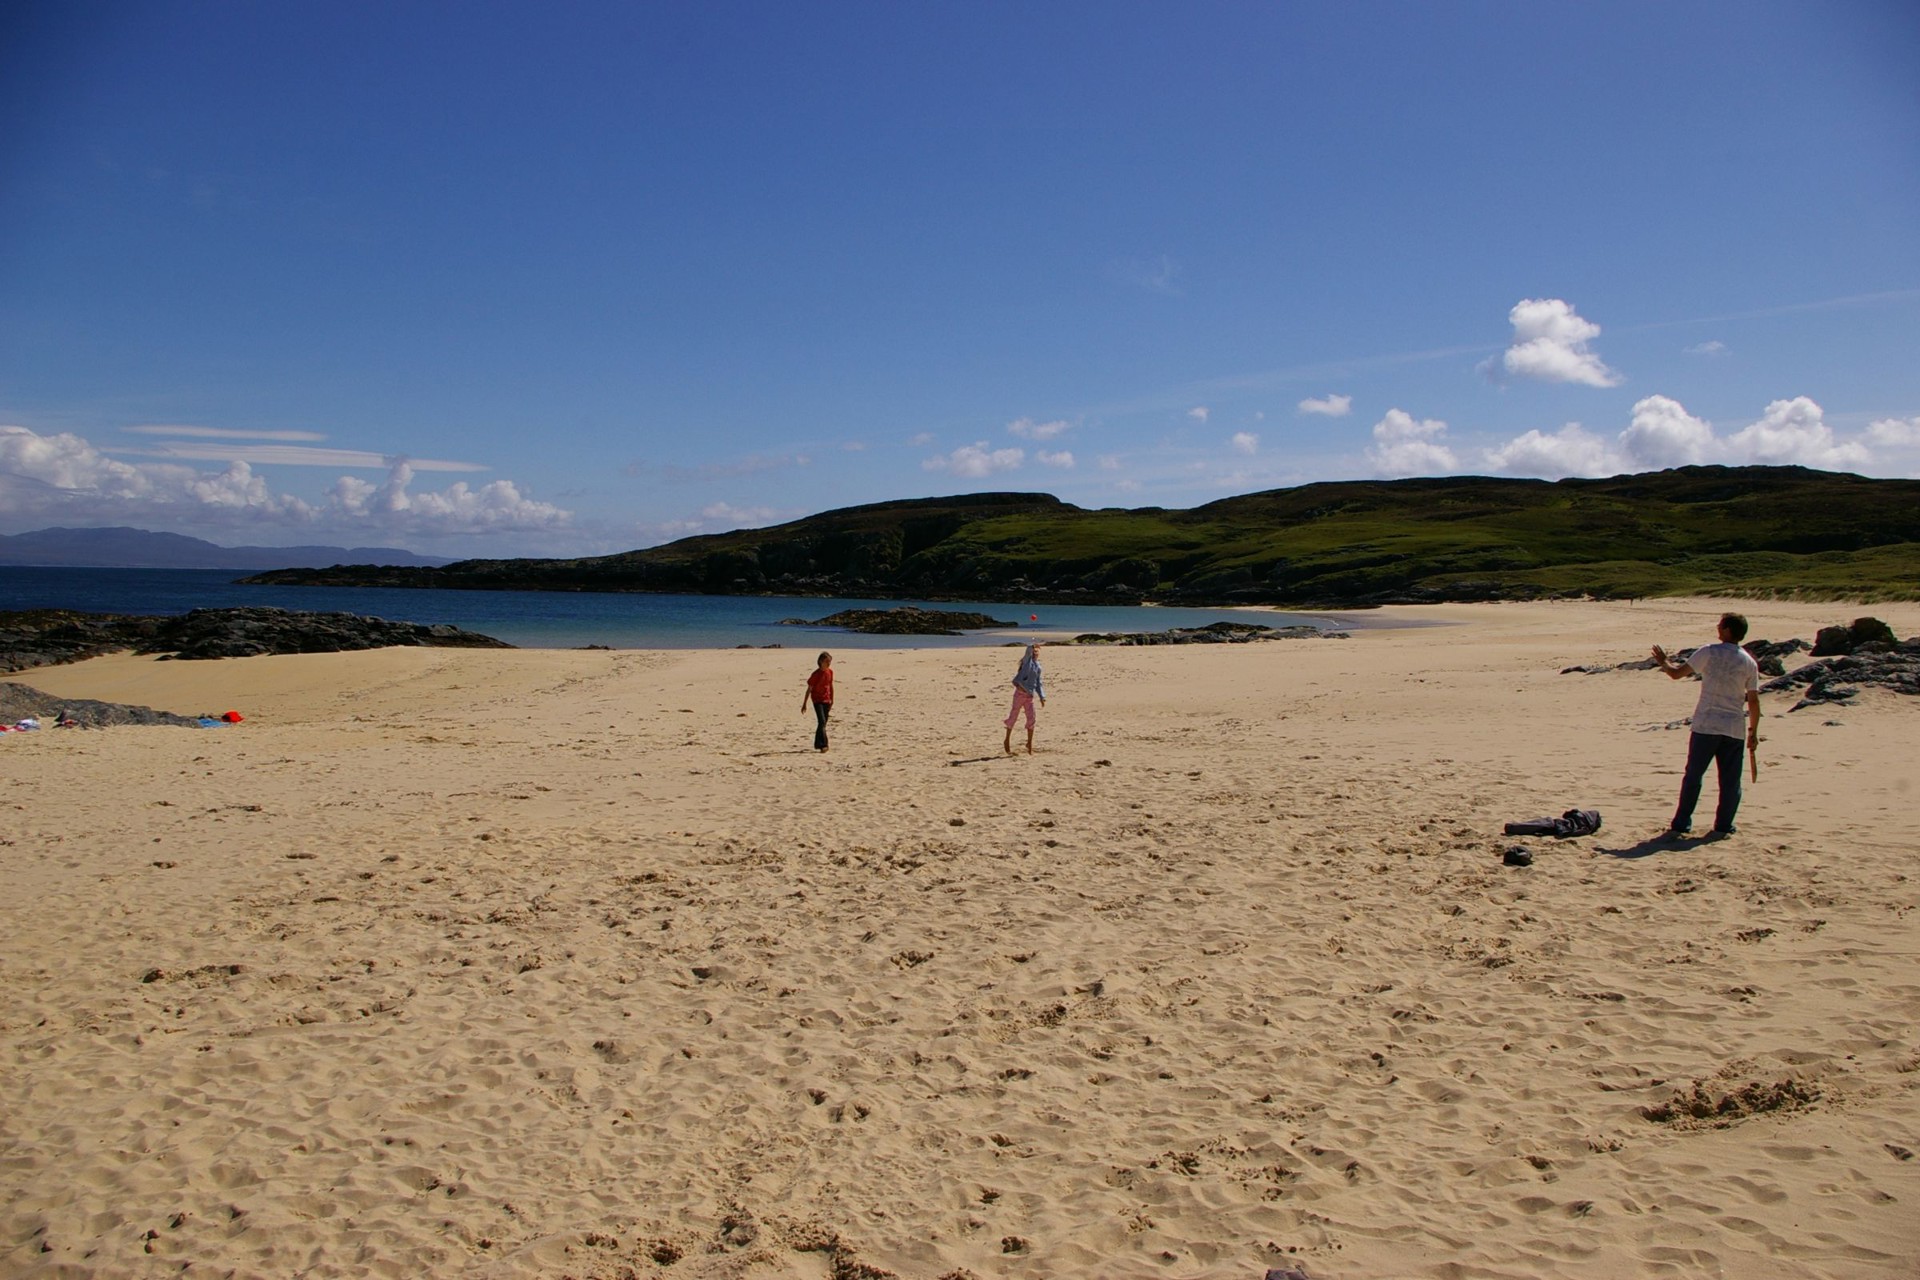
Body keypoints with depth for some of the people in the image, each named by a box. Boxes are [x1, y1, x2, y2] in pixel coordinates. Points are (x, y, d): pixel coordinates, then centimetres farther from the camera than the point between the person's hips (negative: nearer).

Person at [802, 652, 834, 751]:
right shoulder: (816, 674, -14)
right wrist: (804, 704, -8)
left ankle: (818, 744, 21)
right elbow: (809, 689, -9)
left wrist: (832, 700, 17)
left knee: (823, 723, 10)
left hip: (826, 700, 6)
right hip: (817, 700, -6)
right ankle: (823, 745, -21)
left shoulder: (830, 672, 2)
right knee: (822, 721, -17)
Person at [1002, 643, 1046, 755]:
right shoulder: (1027, 660, -1)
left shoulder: (1038, 666, 14)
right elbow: (1028, 649, -24)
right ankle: (1007, 740, 21)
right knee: (1013, 717, 5)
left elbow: (1038, 684, 17)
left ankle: (1029, 745, 9)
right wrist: (1032, 646, -40)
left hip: (1030, 695, 5)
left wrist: (1042, 697, 11)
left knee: (1031, 719, 0)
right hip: (1020, 692, -5)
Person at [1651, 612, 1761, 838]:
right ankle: (1723, 825, 12)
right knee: (1730, 780, 10)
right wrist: (1753, 731, 12)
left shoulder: (1709, 652, -6)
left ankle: (1681, 824, 8)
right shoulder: (1749, 662, 3)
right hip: (1734, 729, 2)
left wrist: (1665, 663, 17)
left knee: (1693, 776, 5)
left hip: (1705, 726, -2)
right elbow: (1753, 701, 5)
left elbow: (1677, 673, -3)